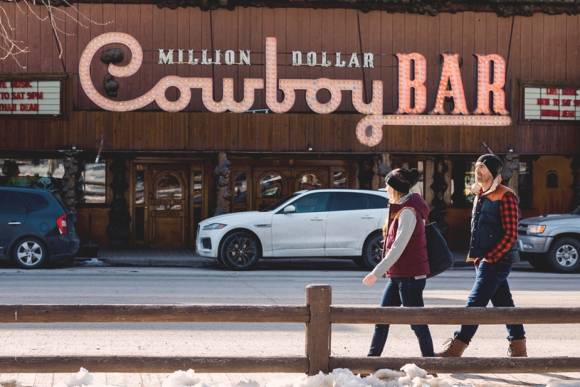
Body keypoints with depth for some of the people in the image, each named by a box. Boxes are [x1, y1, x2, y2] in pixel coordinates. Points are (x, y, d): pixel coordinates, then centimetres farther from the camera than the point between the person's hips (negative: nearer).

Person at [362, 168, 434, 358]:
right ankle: (372, 357, 18)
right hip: (398, 276, 10)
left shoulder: (408, 212, -17)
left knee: (417, 322, -2)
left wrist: (376, 273, -25)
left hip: (410, 276, -10)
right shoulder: (401, 209, 14)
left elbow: (398, 248, -23)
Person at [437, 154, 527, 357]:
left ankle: (456, 347, -10)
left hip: (498, 259, -9)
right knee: (503, 303, 12)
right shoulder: (480, 195, 15)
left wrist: (489, 258, -17)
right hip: (484, 259, 9)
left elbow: (511, 236, -15)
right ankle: (518, 347, 19)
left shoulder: (506, 197, -11)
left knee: (476, 302, -10)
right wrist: (477, 256, 13)